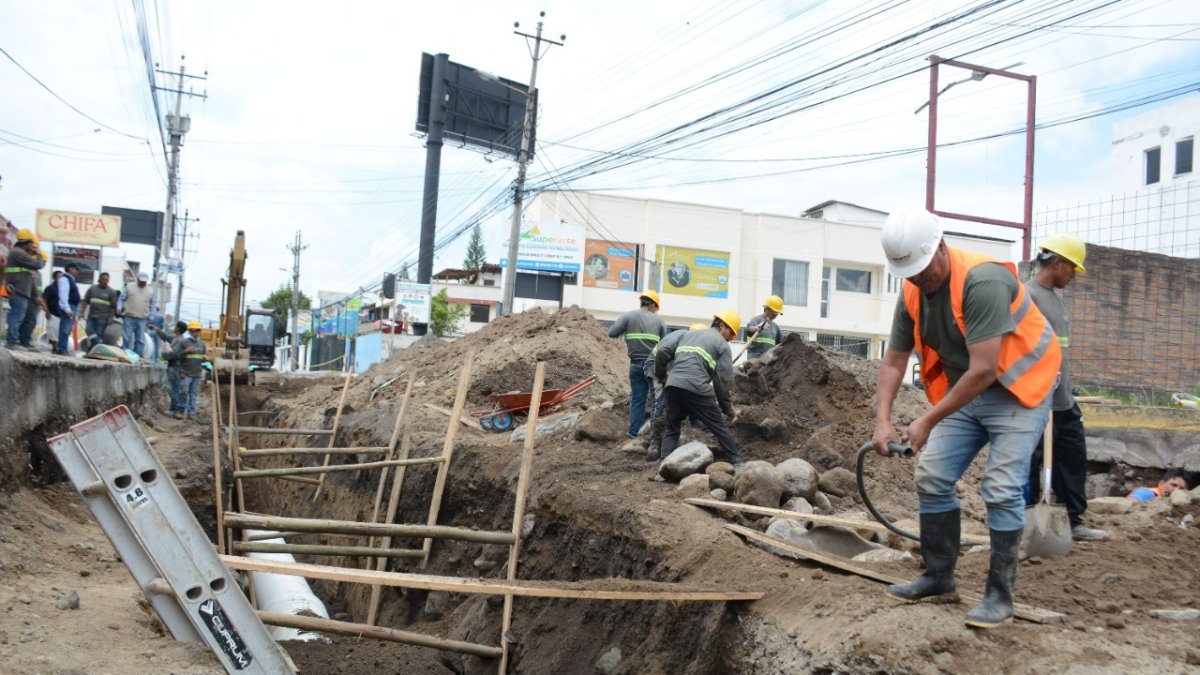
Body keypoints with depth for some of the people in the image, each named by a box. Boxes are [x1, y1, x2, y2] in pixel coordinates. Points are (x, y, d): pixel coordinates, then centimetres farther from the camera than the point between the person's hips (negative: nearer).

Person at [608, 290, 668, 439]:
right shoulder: (658, 320, 5)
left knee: (637, 400, 9)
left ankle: (634, 434, 9)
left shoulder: (628, 316, 2)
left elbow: (611, 333, -3)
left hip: (636, 365, 1)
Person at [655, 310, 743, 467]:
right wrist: (727, 408, 13)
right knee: (720, 427, 8)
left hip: (672, 386, 5)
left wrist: (660, 375, 23)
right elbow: (724, 380, 4)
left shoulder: (686, 334, 24)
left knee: (672, 428, 18)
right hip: (696, 388, -5)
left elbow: (662, 350, 11)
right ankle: (736, 462, 11)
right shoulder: (722, 345, 11)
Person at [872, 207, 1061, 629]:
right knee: (932, 478, 4)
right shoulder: (912, 294, -6)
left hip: (1018, 387, -7)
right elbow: (893, 362, 1)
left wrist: (928, 422, -27)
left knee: (1002, 489, -12)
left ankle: (1000, 594, 0)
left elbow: (984, 371, -32)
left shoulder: (983, 282, -30)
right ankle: (939, 578, 17)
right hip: (965, 389, 7)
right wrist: (882, 420, -13)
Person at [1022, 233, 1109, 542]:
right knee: (1031, 462, 0)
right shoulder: (1027, 295, -12)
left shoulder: (1056, 296, 17)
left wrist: (1066, 386, 21)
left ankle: (1074, 522, 24)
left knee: (1073, 459, 14)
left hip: (1064, 400, 10)